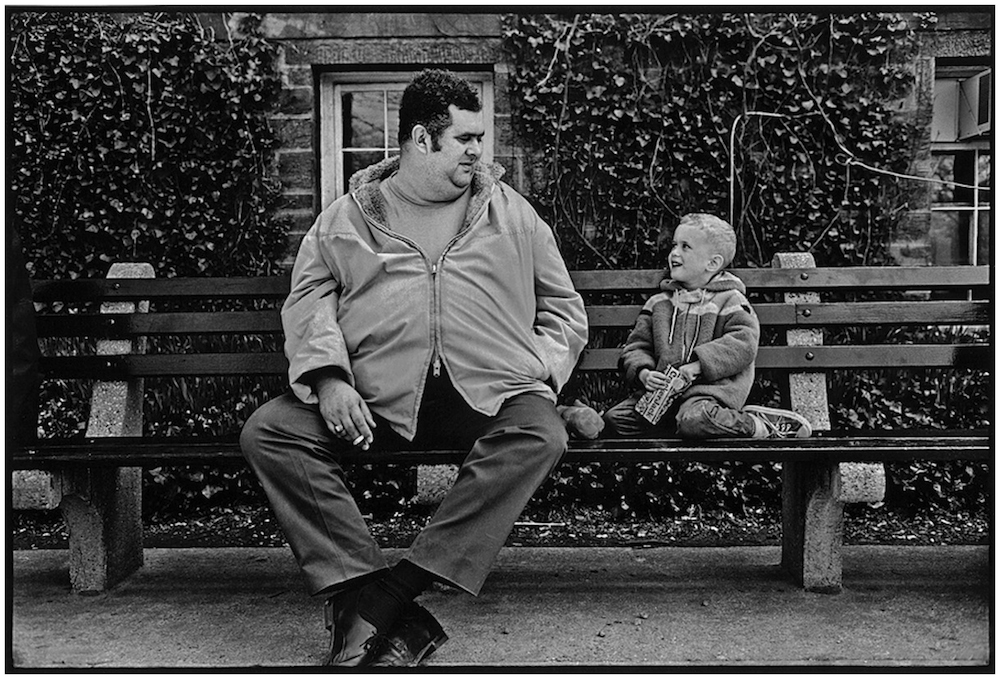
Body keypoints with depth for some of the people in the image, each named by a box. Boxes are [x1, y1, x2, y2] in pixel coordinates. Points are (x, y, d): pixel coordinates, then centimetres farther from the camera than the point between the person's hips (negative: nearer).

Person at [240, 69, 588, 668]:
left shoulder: (511, 213, 20)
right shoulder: (349, 216, 17)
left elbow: (564, 305, 22)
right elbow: (309, 297, 9)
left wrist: (541, 372, 4)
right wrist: (329, 377, -9)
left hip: (488, 393, 0)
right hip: (375, 395, 1)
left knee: (541, 434, -33)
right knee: (268, 432, -22)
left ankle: (377, 602, -31)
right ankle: (399, 621, -29)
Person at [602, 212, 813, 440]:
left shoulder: (729, 301, 3)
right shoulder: (658, 303, 17)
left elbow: (744, 343, -12)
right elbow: (636, 346, 14)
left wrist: (695, 366, -21)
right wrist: (643, 373, -9)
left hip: (712, 386, -6)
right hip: (663, 389, 6)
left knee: (694, 420, -38)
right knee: (615, 419, -13)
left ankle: (761, 426, -12)